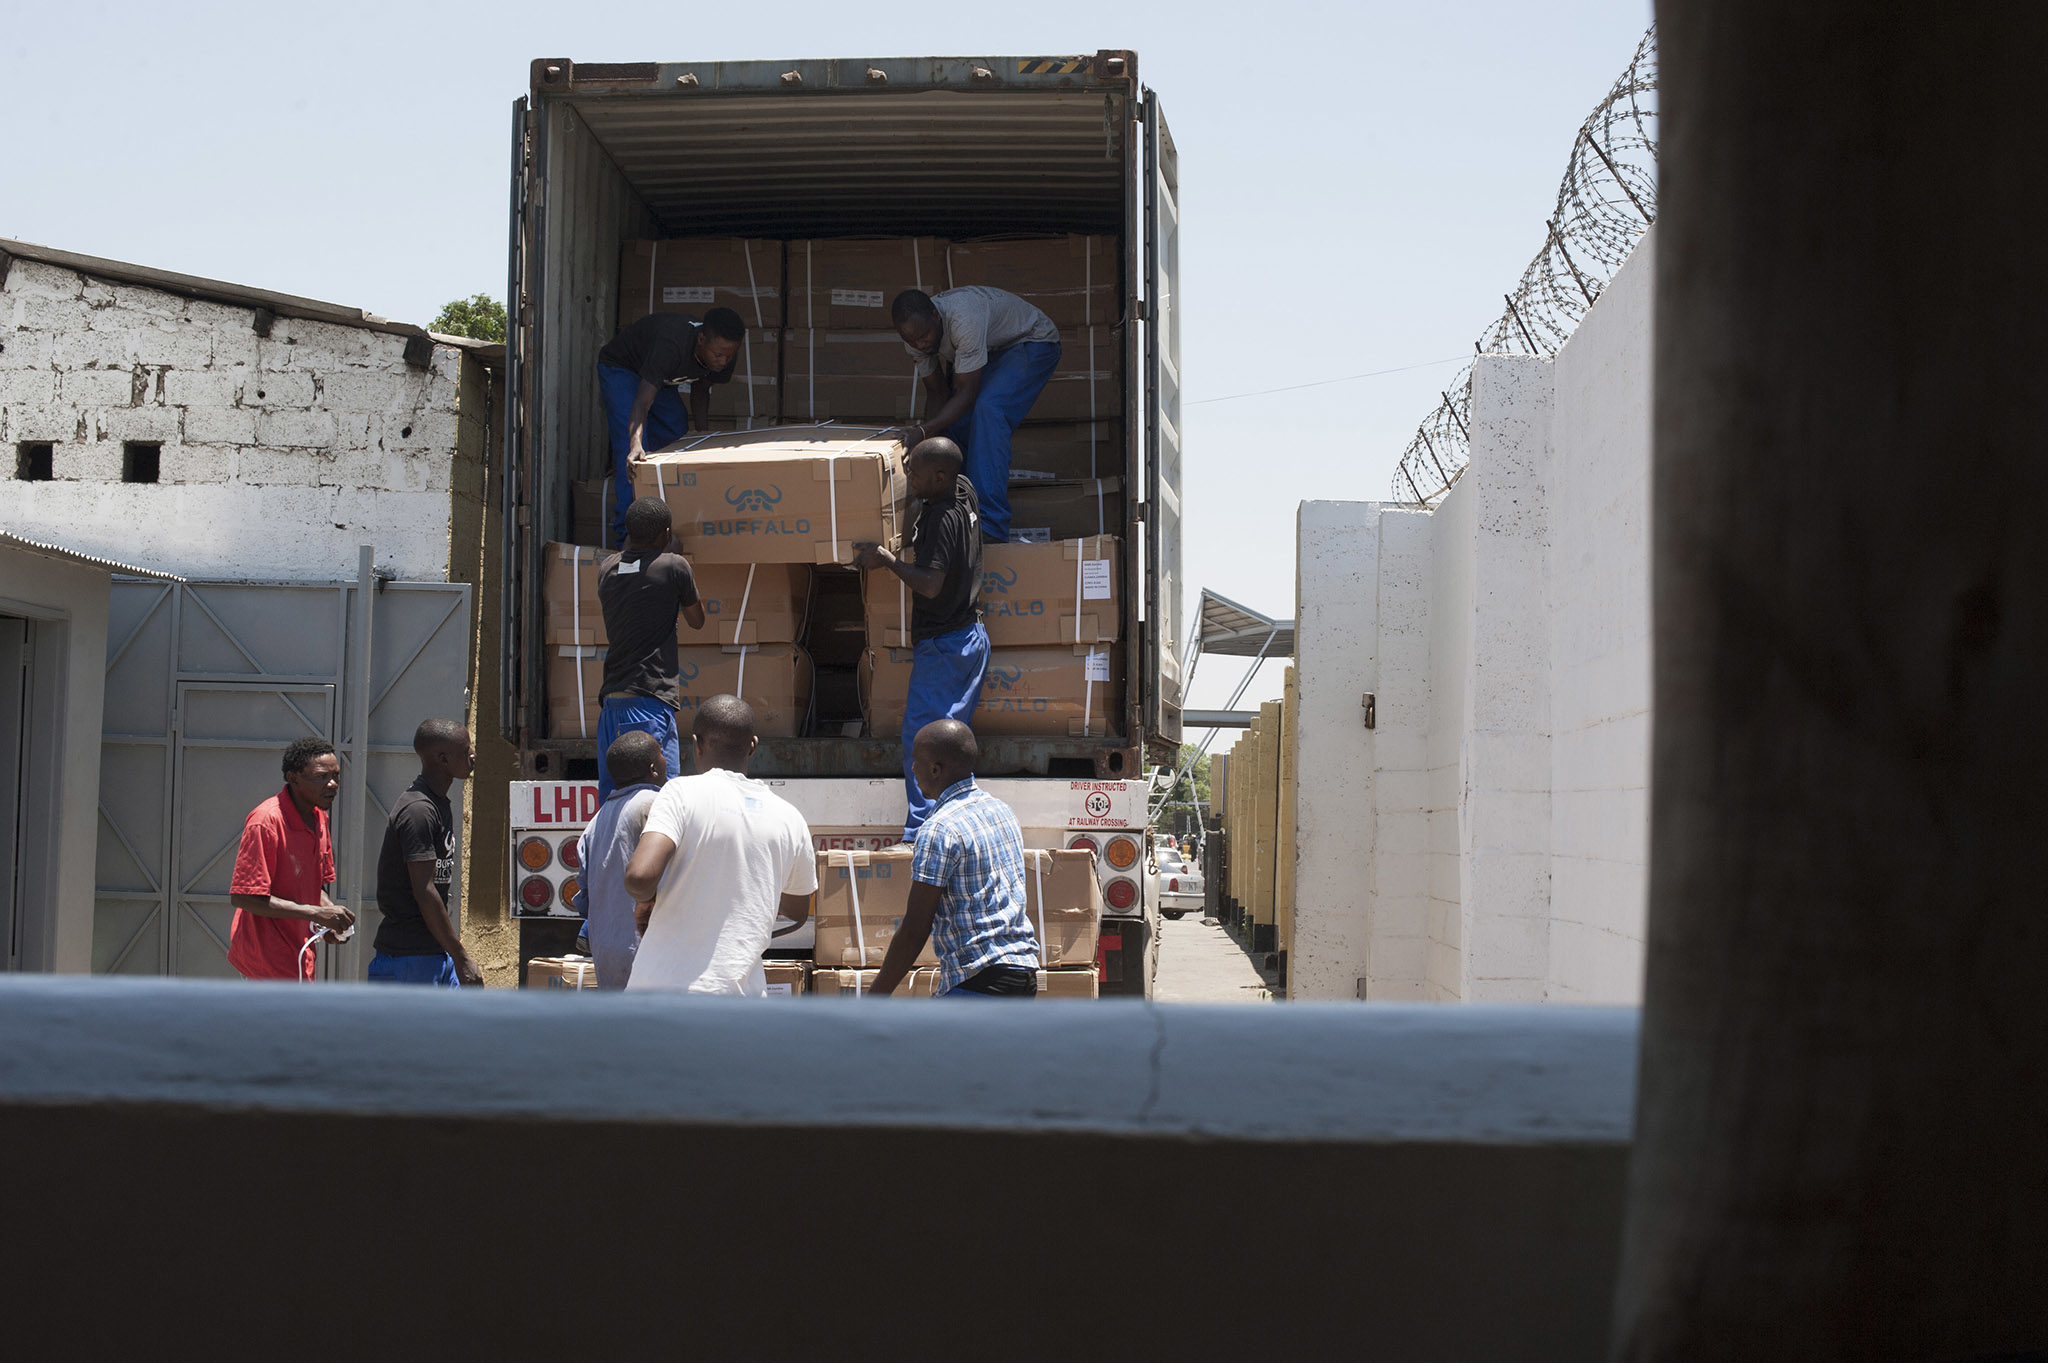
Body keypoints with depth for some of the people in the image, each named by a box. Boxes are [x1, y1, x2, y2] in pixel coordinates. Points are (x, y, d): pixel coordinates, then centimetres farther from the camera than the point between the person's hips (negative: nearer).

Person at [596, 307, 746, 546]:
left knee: (679, 434, 2)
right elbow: (642, 401, -50)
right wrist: (636, 443, -64)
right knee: (630, 447, -20)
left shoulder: (725, 357, -21)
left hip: (660, 378, 8)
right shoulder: (672, 345, -44)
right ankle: (627, 535, -20)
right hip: (620, 368, -8)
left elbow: (700, 390, 0)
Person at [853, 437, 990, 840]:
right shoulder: (965, 492, 6)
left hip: (943, 644, -10)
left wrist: (888, 560, -16)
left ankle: (921, 832, -11)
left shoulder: (942, 518, -21)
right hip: (971, 636, 10)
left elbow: (931, 584, -26)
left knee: (919, 736, -8)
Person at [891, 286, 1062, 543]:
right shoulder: (915, 334, -16)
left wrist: (923, 431, -48)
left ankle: (989, 528, -36)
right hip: (991, 349, 8)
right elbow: (937, 391, -6)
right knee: (954, 422, -7)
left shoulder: (964, 318, -40)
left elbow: (967, 394, -38)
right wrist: (935, 432, -24)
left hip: (1031, 344, -8)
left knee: (988, 410, -30)